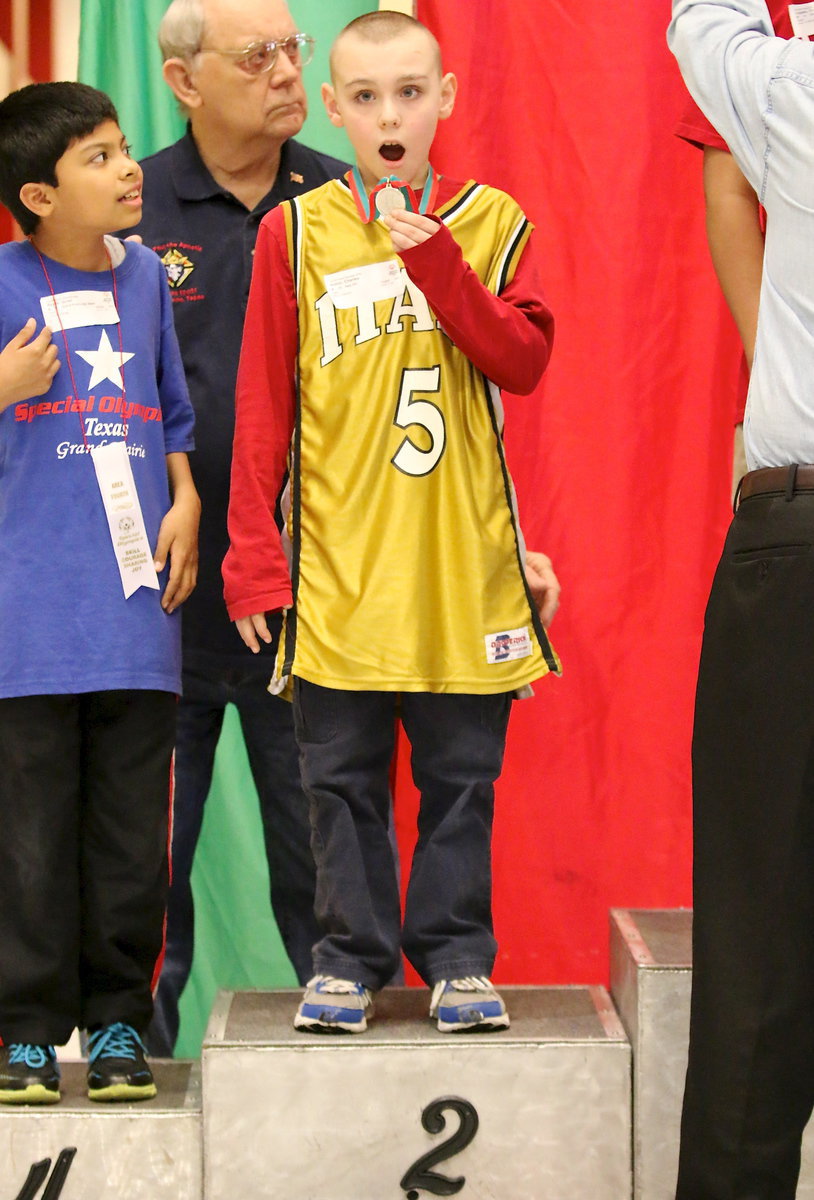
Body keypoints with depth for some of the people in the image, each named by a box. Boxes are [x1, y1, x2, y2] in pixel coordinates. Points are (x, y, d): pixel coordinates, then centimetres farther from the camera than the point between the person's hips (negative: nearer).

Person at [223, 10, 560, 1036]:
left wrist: (435, 259, -16)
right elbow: (262, 406, 3)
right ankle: (350, 956, 16)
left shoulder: (491, 223, 5)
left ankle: (456, 955, 16)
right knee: (342, 777, 5)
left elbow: (523, 362, -6)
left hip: (462, 561, 0)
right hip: (337, 565, 0)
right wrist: (253, 552, -2)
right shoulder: (295, 232, 3)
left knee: (461, 775, 5)